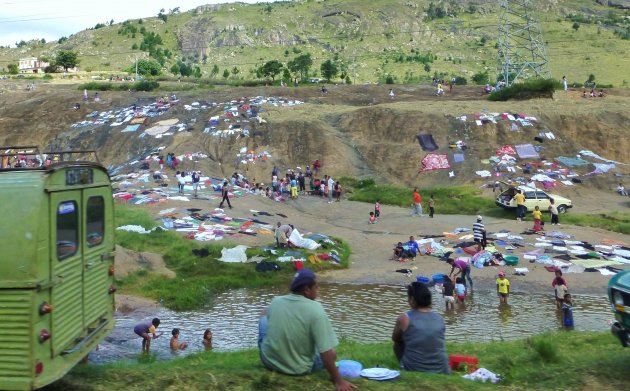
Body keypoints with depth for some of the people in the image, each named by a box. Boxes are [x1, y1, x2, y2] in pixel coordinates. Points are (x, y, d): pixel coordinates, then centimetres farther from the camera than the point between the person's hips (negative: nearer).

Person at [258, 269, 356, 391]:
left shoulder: (276, 301, -8)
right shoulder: (316, 309, -23)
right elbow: (327, 353, -24)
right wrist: (338, 381, -15)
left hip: (269, 361, 2)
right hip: (299, 369, -2)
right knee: (331, 354, 24)